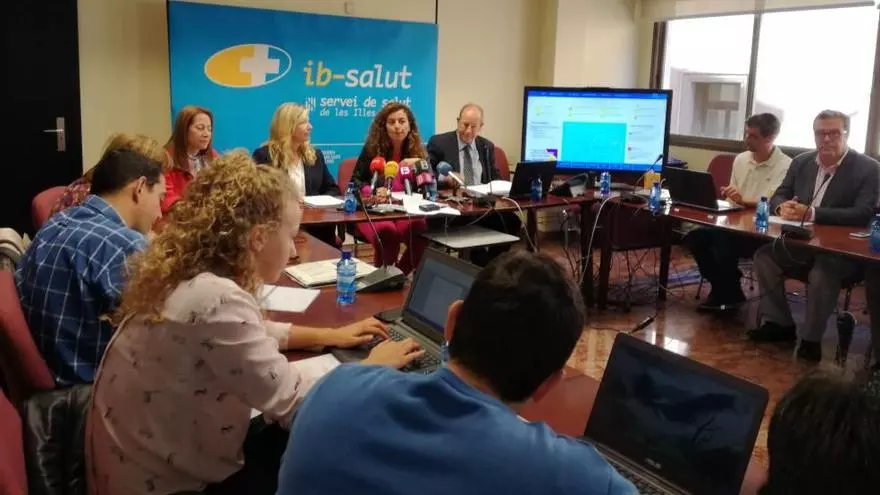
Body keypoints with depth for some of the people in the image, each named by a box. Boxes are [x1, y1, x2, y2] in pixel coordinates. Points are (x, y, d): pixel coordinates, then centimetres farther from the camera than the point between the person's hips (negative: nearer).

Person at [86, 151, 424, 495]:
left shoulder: (191, 274, -1)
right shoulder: (217, 300, -30)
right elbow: (295, 405, -25)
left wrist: (329, 335, 14)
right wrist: (372, 366, -10)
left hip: (156, 457, 8)